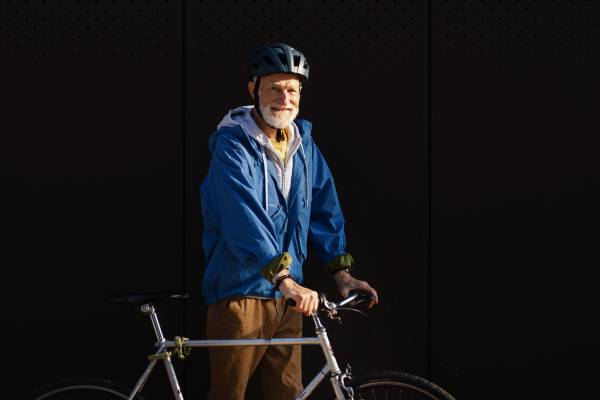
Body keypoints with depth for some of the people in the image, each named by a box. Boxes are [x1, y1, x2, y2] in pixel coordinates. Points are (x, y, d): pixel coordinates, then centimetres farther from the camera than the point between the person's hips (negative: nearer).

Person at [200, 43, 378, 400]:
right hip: (240, 293, -6)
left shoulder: (304, 146, 9)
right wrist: (283, 278, -36)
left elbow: (324, 211, 14)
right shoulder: (232, 147, -13)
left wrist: (341, 270, 2)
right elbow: (244, 218, -26)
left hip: (288, 297, 6)